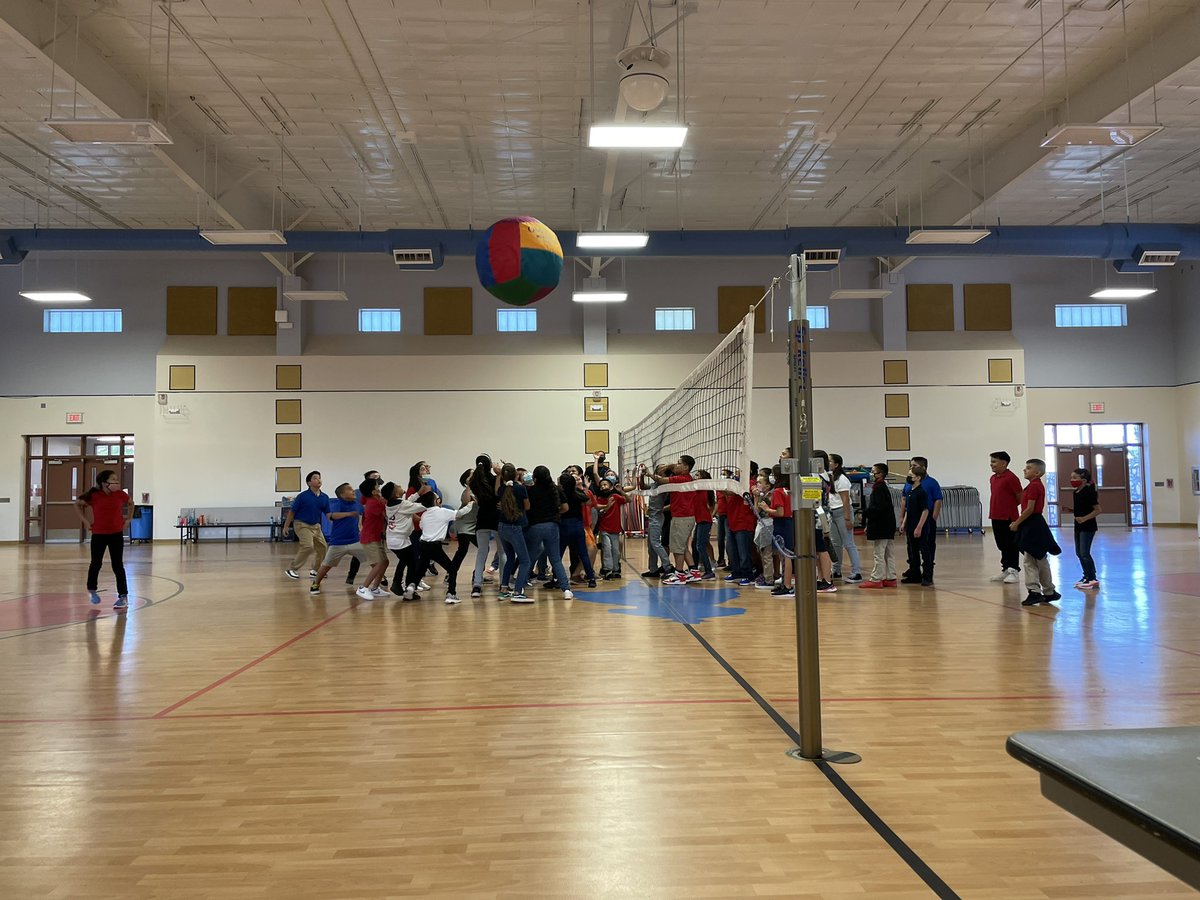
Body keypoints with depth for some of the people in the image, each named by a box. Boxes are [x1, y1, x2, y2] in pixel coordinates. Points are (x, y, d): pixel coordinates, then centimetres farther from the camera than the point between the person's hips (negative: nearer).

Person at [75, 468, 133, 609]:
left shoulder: (120, 494, -5)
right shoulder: (94, 496, -11)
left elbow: (130, 503, 15)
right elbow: (78, 504, 5)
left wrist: (128, 519, 7)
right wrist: (85, 520, -1)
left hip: (116, 534, 1)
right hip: (98, 534, -1)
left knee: (118, 566, 0)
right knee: (96, 563, 11)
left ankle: (123, 596, 3)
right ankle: (92, 590, 36)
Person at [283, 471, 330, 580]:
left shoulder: (324, 497, 1)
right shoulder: (303, 496, -12)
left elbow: (327, 513, 4)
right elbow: (292, 511, -5)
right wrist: (286, 526, -3)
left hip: (316, 525, 6)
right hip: (302, 524, -6)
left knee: (322, 547, 2)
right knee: (308, 546, -20)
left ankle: (315, 570, 21)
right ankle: (291, 569, -7)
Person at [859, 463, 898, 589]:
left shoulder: (879, 488, -15)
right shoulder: (884, 487, 16)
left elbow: (879, 508, -24)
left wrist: (865, 513, -15)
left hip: (880, 527, -10)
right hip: (888, 527, 10)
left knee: (879, 554, -6)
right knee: (889, 554, 13)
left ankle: (876, 579, -2)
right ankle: (890, 578, 18)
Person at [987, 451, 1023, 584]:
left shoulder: (1011, 478, -14)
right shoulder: (993, 478, 12)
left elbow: (1020, 497, -11)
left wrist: (1009, 506, 0)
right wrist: (997, 509, 13)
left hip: (1008, 518, -8)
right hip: (996, 517, 8)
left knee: (1011, 545, 0)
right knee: (1002, 545, 15)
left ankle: (1014, 571, 6)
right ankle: (1005, 569, 23)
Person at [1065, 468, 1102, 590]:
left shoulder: (1089, 492, -16)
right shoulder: (1076, 493, 9)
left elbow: (1098, 510, -18)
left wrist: (1084, 518, -25)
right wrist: (1068, 510, 4)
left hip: (1088, 526, -9)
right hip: (1078, 526, 9)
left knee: (1084, 553, -9)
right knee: (1079, 553, 13)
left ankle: (1093, 579, -1)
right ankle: (1087, 576, 24)